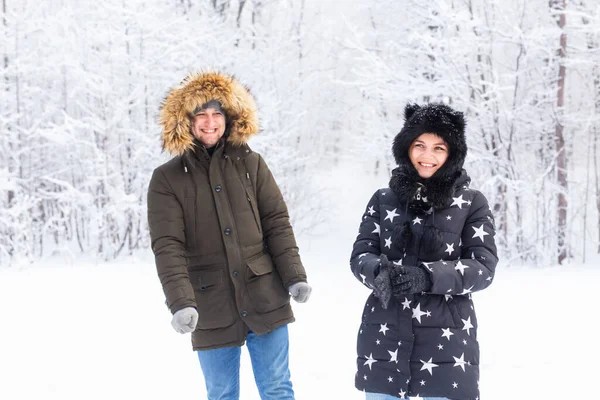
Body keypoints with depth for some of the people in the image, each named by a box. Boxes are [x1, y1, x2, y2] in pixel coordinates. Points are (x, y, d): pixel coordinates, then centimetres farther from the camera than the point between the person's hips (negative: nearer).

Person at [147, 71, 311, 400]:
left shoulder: (250, 164, 5)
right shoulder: (167, 178, -2)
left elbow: (277, 223, 4)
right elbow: (167, 248, -9)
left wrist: (294, 275, -7)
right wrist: (181, 302, -21)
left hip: (265, 301, 1)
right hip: (212, 312, -1)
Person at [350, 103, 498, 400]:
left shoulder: (471, 203, 0)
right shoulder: (383, 199, 7)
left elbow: (483, 268, -6)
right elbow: (360, 256, 4)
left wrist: (426, 277, -21)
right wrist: (381, 272, -20)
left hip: (446, 341, -2)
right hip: (383, 338, 2)